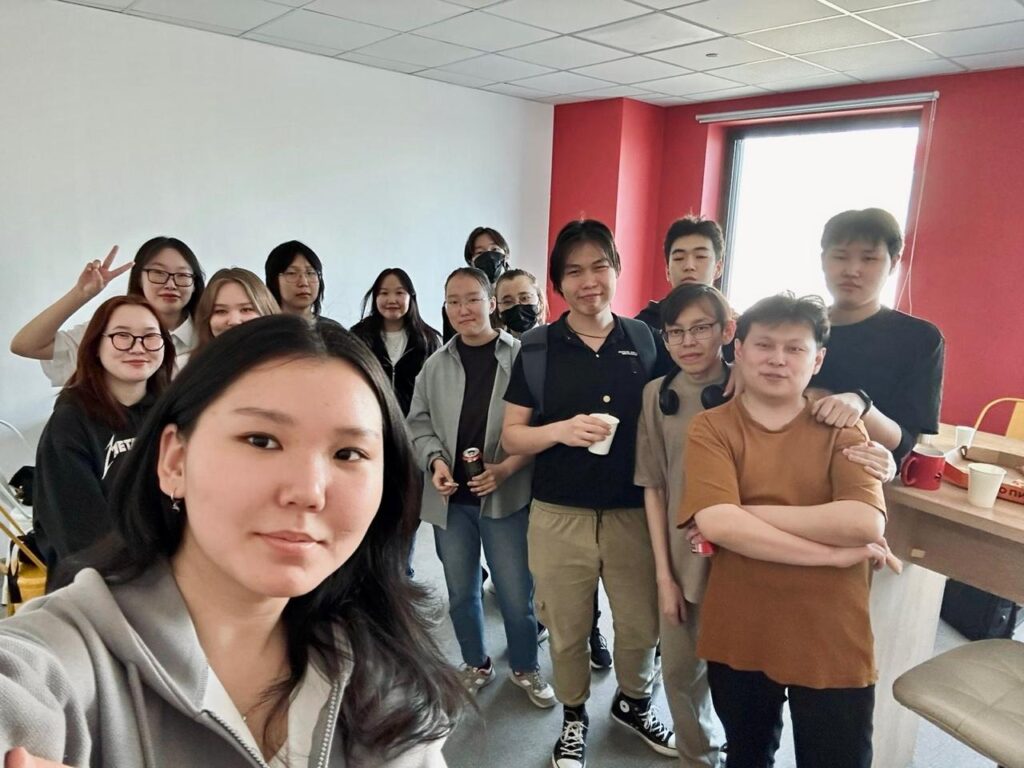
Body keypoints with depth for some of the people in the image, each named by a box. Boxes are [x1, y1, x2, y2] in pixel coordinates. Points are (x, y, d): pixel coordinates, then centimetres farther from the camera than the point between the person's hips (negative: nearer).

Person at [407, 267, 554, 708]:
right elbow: (419, 423, 9)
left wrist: (506, 468, -19)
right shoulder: (436, 365, 4)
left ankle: (525, 668, 33)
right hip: (451, 497, 4)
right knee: (461, 592, 18)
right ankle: (476, 664, 40)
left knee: (516, 594, 7)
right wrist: (435, 461, -8)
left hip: (506, 496, -4)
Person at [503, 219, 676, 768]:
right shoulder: (537, 347, -5)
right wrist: (562, 429, -22)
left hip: (633, 511, 1)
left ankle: (633, 701, 45)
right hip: (559, 515, -1)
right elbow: (511, 437, -3)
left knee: (642, 625, 15)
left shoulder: (644, 339, 0)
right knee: (567, 631, 15)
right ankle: (573, 716, 42)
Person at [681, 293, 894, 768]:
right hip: (737, 636, 0)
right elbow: (715, 522, -22)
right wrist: (835, 552, -20)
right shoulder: (710, 428, -6)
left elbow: (866, 522, -19)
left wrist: (746, 515, -19)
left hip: (831, 642, 0)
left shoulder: (843, 431, -3)